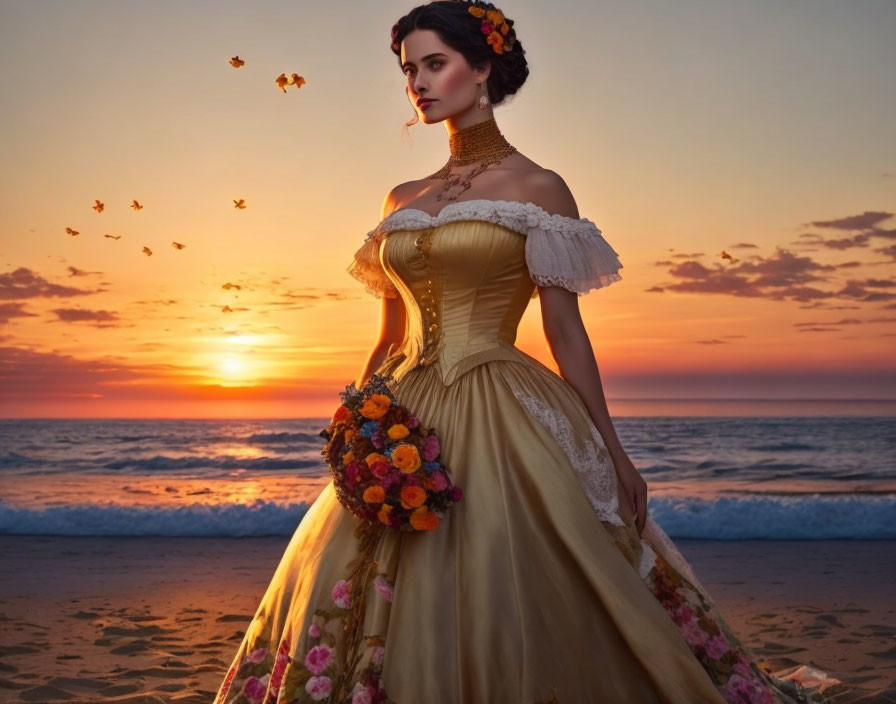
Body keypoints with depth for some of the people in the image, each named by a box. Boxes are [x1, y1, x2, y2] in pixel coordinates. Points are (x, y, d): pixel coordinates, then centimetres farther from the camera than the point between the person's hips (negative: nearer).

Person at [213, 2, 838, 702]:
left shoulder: (537, 188, 1)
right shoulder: (402, 199, 15)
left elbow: (565, 328, -1)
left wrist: (611, 448, -5)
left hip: (503, 423, -5)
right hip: (407, 421, 5)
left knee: (509, 610, -5)